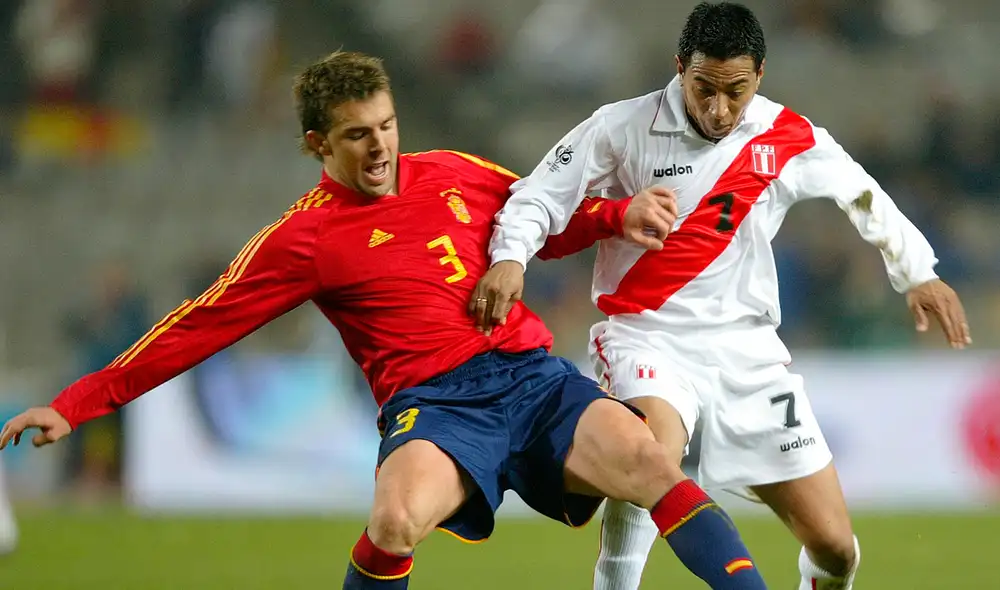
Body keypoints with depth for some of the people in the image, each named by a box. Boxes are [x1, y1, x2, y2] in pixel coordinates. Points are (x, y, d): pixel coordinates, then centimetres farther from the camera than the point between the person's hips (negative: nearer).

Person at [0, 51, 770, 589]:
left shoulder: (456, 175, 15)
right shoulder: (304, 238, 5)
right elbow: (199, 326, 5)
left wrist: (620, 216, 10)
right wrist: (79, 403, 2)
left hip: (533, 374, 4)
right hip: (433, 401, -4)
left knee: (647, 460, -23)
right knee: (396, 518, -33)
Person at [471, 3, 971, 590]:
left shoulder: (791, 139, 1)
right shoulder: (623, 128, -7)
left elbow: (861, 194, 18)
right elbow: (539, 195, -3)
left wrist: (918, 273, 13)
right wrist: (510, 258, -22)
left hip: (745, 345, 3)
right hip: (647, 336, -3)